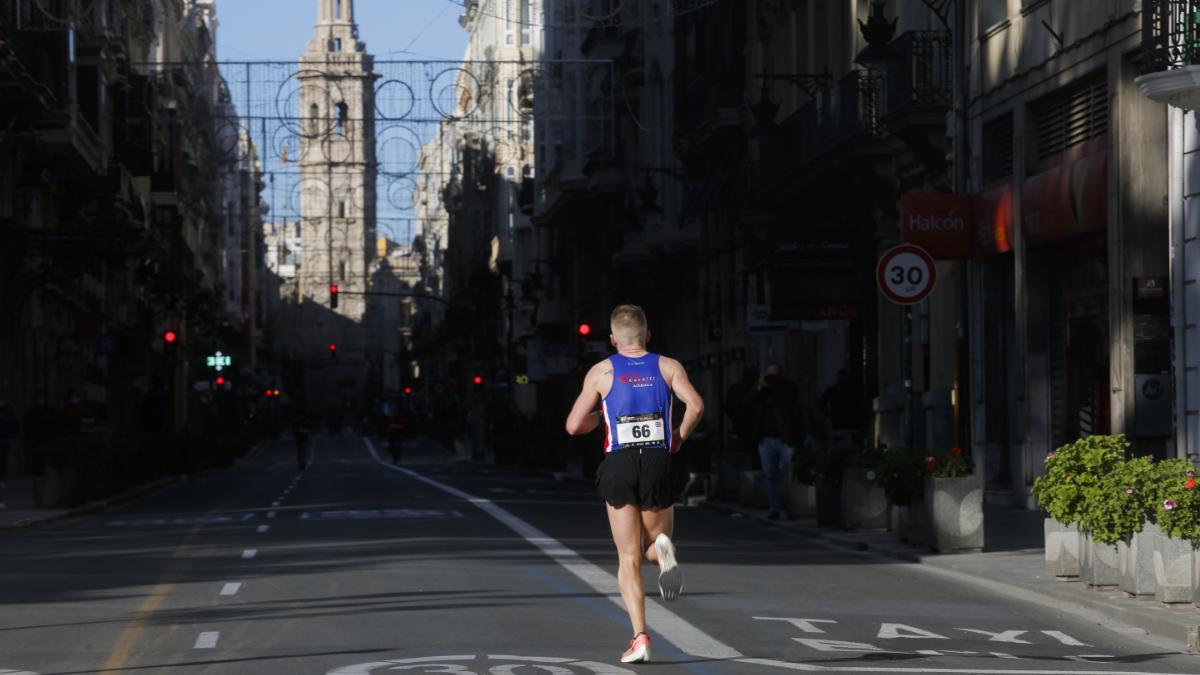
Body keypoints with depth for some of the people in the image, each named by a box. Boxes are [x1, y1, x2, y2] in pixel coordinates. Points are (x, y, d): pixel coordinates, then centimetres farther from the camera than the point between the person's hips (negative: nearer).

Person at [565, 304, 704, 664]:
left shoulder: (601, 372, 5)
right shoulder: (668, 367, 6)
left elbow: (574, 426, 3)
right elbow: (695, 405, -10)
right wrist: (679, 437, 6)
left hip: (619, 465, -1)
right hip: (658, 463, 1)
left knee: (629, 558, 5)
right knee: (655, 545, 18)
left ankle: (640, 636, -9)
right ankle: (662, 548, -21)